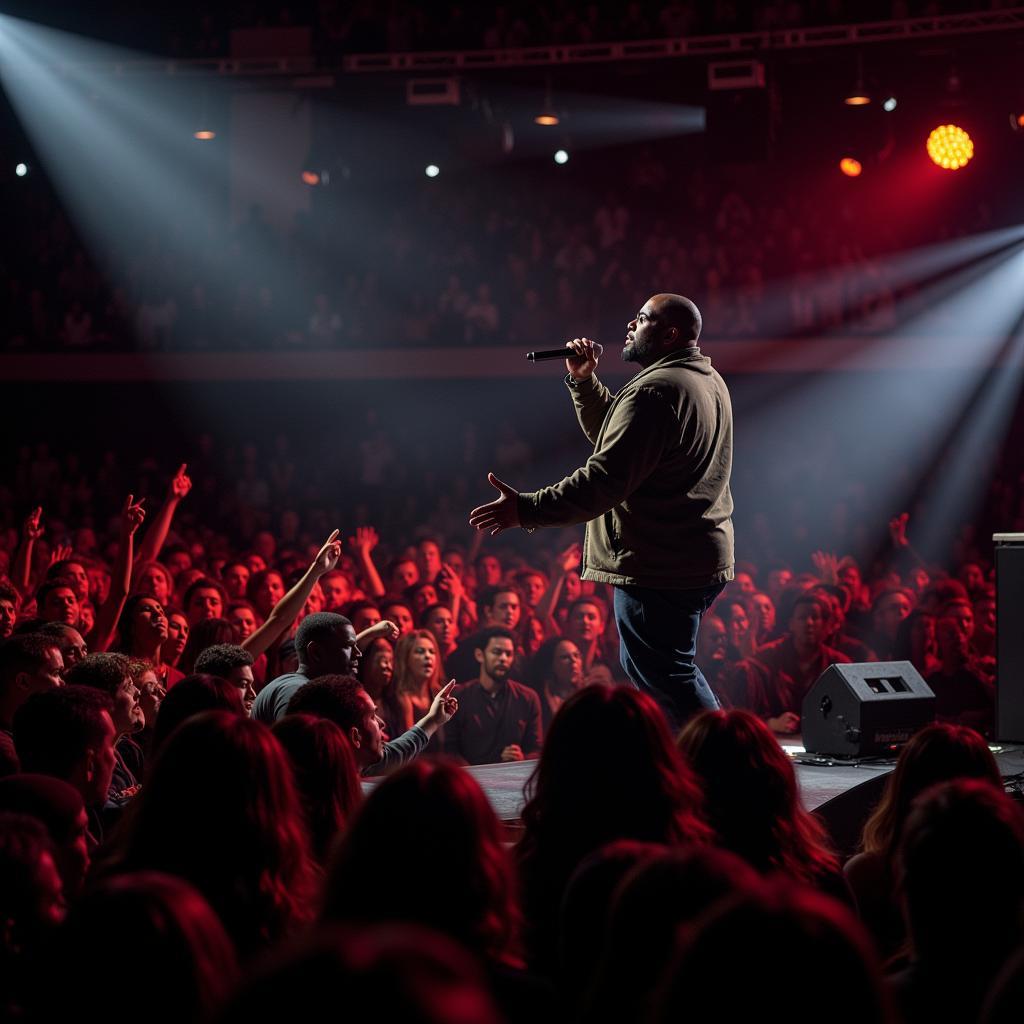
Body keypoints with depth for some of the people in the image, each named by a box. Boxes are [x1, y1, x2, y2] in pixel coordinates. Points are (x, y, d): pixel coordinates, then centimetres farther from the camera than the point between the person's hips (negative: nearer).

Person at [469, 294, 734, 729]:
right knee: (655, 668, 21)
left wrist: (526, 509, -23)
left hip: (657, 568, -11)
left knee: (665, 676, -5)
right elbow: (612, 435, 24)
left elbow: (606, 478, -25)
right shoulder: (708, 381, 16)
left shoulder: (655, 391, -18)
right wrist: (584, 381, 12)